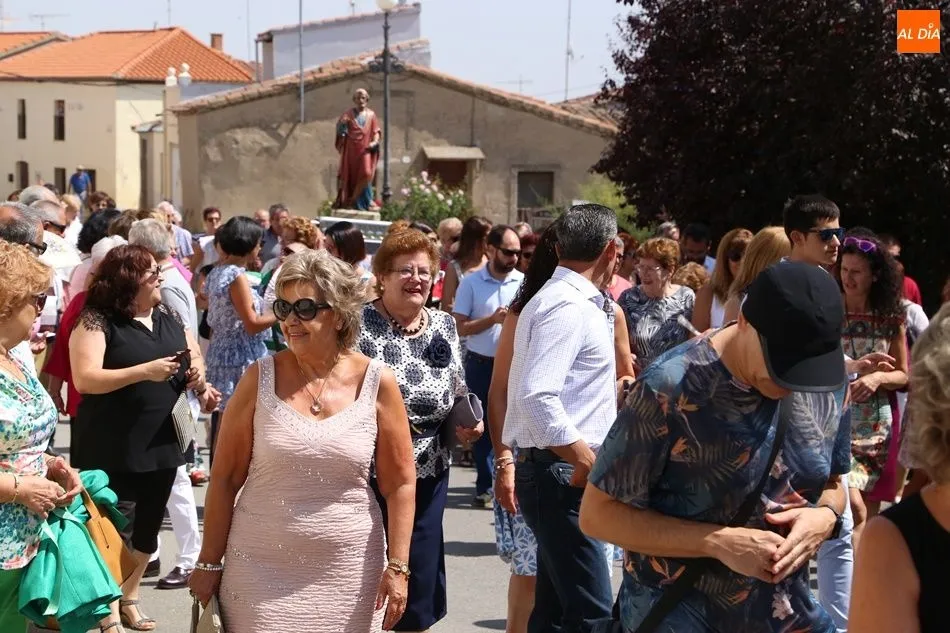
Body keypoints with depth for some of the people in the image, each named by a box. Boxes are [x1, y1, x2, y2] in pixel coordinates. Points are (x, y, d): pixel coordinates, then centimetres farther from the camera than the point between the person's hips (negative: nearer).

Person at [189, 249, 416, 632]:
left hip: (349, 576, 0)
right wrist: (209, 564, 1)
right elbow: (224, 477, 2)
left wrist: (397, 567, -4)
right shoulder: (261, 379, -1)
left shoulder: (376, 384, -1)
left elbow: (400, 483, 2)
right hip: (261, 569, 0)